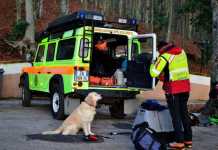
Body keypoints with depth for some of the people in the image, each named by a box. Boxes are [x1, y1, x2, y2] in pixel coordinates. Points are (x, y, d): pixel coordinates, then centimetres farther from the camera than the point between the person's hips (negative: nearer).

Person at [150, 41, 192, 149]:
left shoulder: (164, 56, -10)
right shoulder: (182, 52, 9)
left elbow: (154, 73, -14)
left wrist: (153, 63, 5)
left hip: (173, 89, -6)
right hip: (185, 87, 6)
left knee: (175, 115, 1)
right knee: (184, 113, 14)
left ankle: (179, 141, 3)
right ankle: (188, 139, 20)